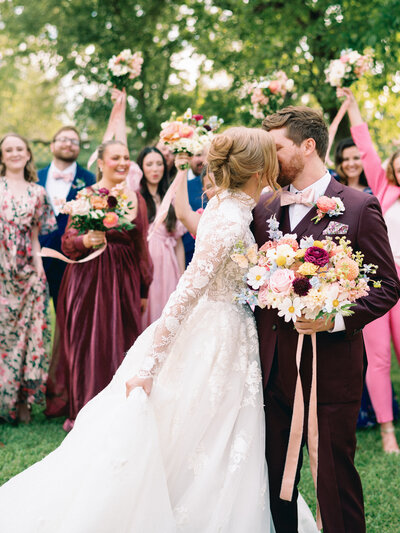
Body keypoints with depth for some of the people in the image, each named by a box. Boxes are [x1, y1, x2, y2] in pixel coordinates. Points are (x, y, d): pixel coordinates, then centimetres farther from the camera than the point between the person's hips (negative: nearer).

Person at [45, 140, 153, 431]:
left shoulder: (137, 199, 9)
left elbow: (142, 248, 13)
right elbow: (67, 244, -6)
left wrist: (144, 289, 14)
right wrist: (86, 241, -27)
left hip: (125, 282, 4)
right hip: (89, 283, -4)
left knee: (121, 344, 6)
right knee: (87, 344, 0)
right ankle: (82, 413, 13)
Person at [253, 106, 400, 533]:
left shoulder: (359, 208, -6)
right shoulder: (265, 209, 10)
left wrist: (335, 318, -19)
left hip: (330, 369, -5)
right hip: (273, 369, 5)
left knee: (335, 478, 4)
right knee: (276, 477, 14)